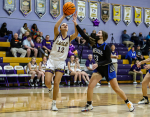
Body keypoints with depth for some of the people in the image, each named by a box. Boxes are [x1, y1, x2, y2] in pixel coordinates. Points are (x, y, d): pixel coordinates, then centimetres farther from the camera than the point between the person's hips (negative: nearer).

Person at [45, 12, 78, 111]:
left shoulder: (69, 38, 3)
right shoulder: (57, 35, 0)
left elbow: (76, 33, -18)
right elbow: (55, 26, -21)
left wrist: (75, 21, -24)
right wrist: (63, 16, -24)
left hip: (61, 62, 1)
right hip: (52, 61, 0)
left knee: (56, 83, -9)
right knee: (47, 82, -12)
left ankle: (54, 104, 5)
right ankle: (50, 90, 26)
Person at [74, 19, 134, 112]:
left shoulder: (106, 47, -19)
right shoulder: (94, 43, -3)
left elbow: (108, 60, -19)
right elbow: (83, 35, -7)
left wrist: (98, 64, -31)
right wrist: (76, 24, -13)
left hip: (108, 68, -5)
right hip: (99, 68, 5)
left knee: (116, 88, 0)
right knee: (90, 86, -9)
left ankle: (129, 103, 16)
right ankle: (89, 105, 5)